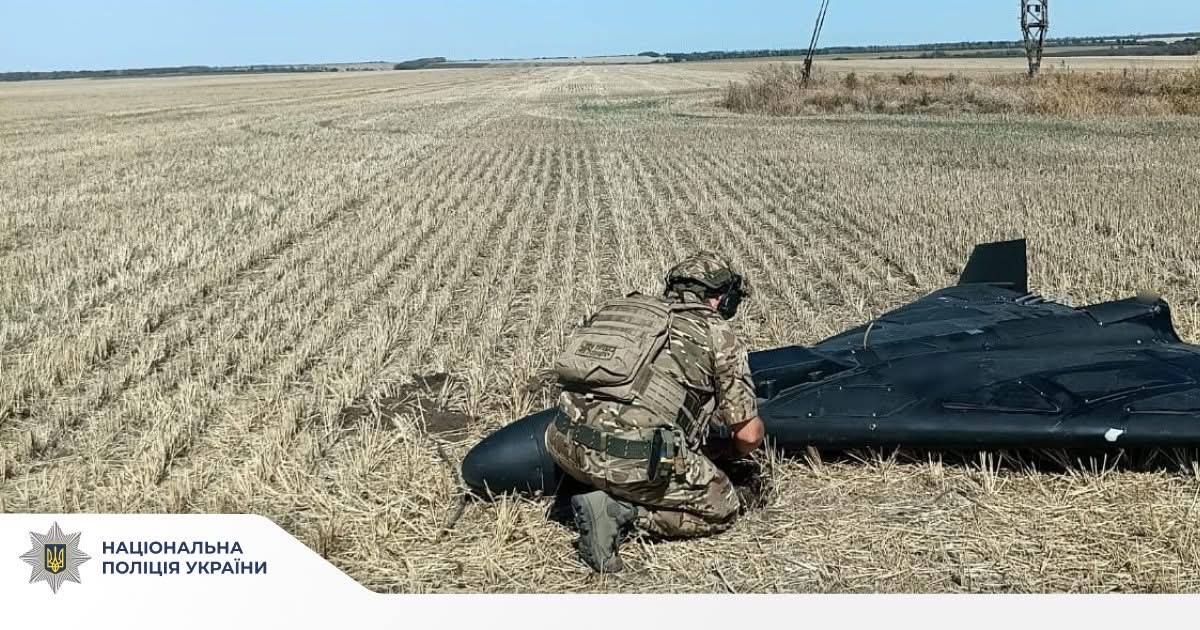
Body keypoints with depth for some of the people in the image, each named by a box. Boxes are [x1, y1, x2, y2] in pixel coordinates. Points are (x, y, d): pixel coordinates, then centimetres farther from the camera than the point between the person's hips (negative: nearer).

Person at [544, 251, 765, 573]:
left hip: (567, 447, 6)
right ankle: (622, 511, -2)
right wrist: (735, 451, 34)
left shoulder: (616, 308, 21)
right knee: (721, 510, 16)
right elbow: (749, 434, 8)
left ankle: (610, 495, 11)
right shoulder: (717, 334, 8)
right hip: (635, 460, -6)